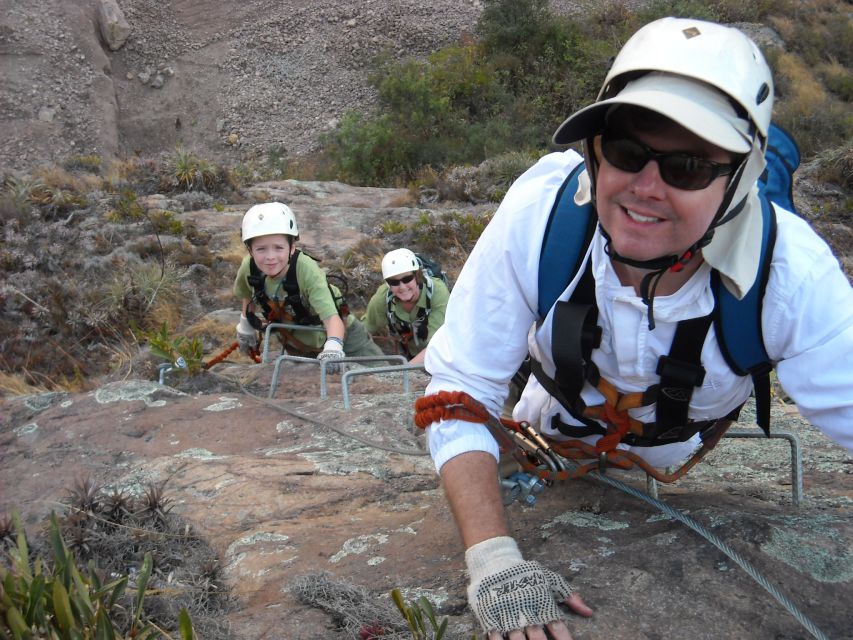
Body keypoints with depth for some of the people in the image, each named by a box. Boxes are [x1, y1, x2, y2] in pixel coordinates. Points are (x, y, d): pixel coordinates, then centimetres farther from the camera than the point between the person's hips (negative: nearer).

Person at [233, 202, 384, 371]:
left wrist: (333, 348, -62)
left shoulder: (306, 270, -35)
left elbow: (332, 317, -45)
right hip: (298, 346, 3)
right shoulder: (249, 268, -23)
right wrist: (245, 327, 9)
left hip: (343, 336, -3)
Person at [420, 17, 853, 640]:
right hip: (554, 432, -1)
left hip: (674, 460, 1)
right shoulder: (535, 215, -39)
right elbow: (457, 390, -33)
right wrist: (492, 558, -43)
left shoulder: (793, 274, -38)